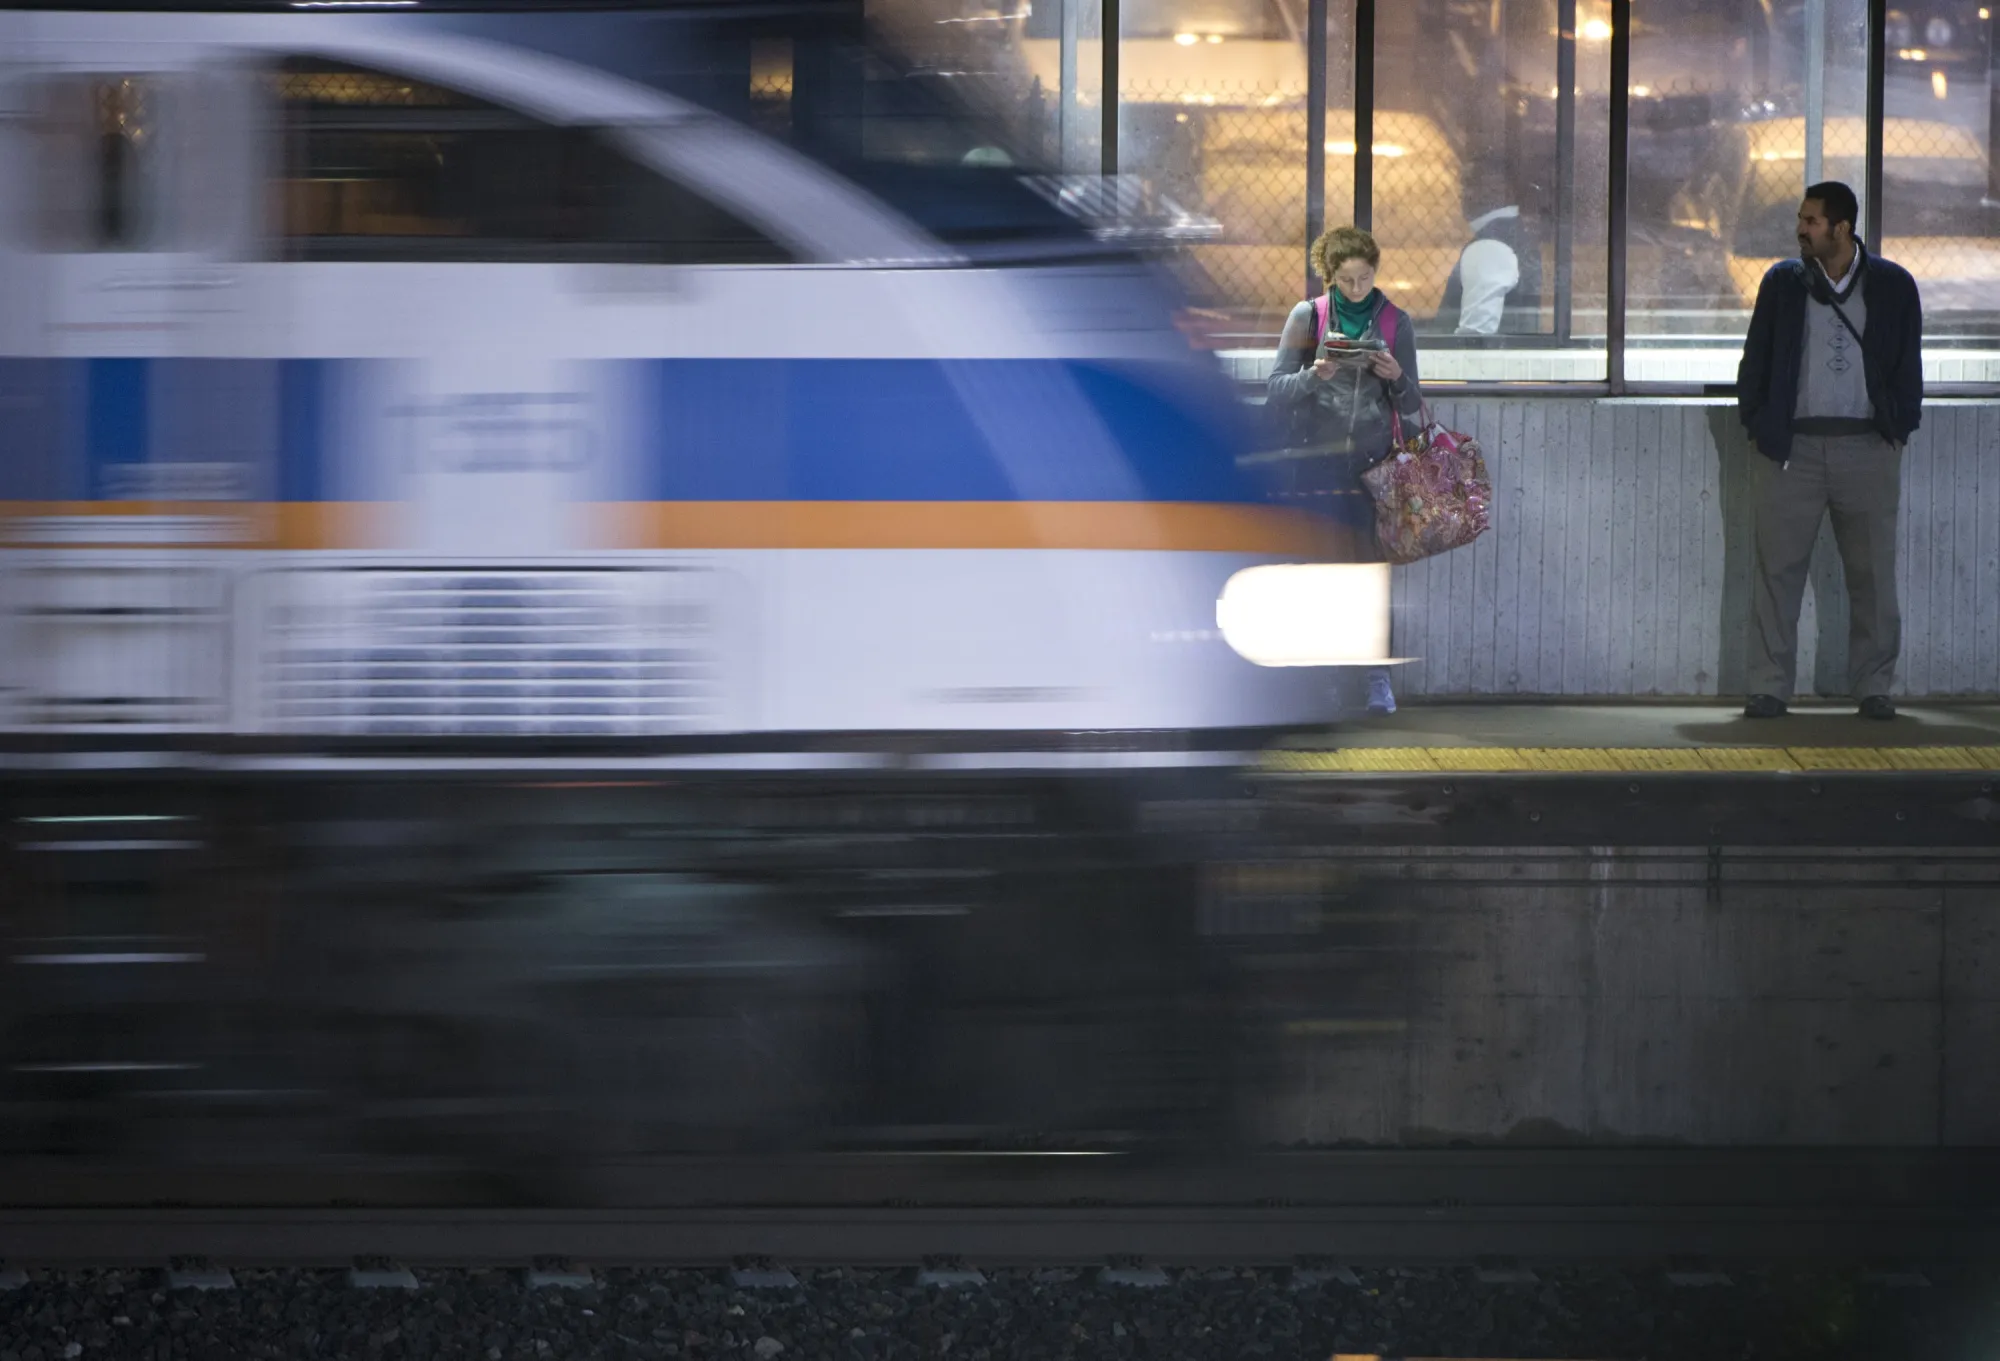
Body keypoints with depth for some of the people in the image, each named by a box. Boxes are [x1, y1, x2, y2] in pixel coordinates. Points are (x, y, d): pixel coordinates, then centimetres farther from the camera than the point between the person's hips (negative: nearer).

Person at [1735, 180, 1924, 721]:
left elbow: (1908, 366, 9)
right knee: (1778, 570, -1)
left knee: (1872, 574, 3)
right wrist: (1756, 423, 1)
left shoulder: (1893, 286, 5)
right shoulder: (1782, 281, 6)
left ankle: (1874, 687, 11)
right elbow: (1756, 358, 9)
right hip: (1791, 448, 0)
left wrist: (1899, 429, 1)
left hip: (1867, 448, 0)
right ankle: (1769, 687, 2)